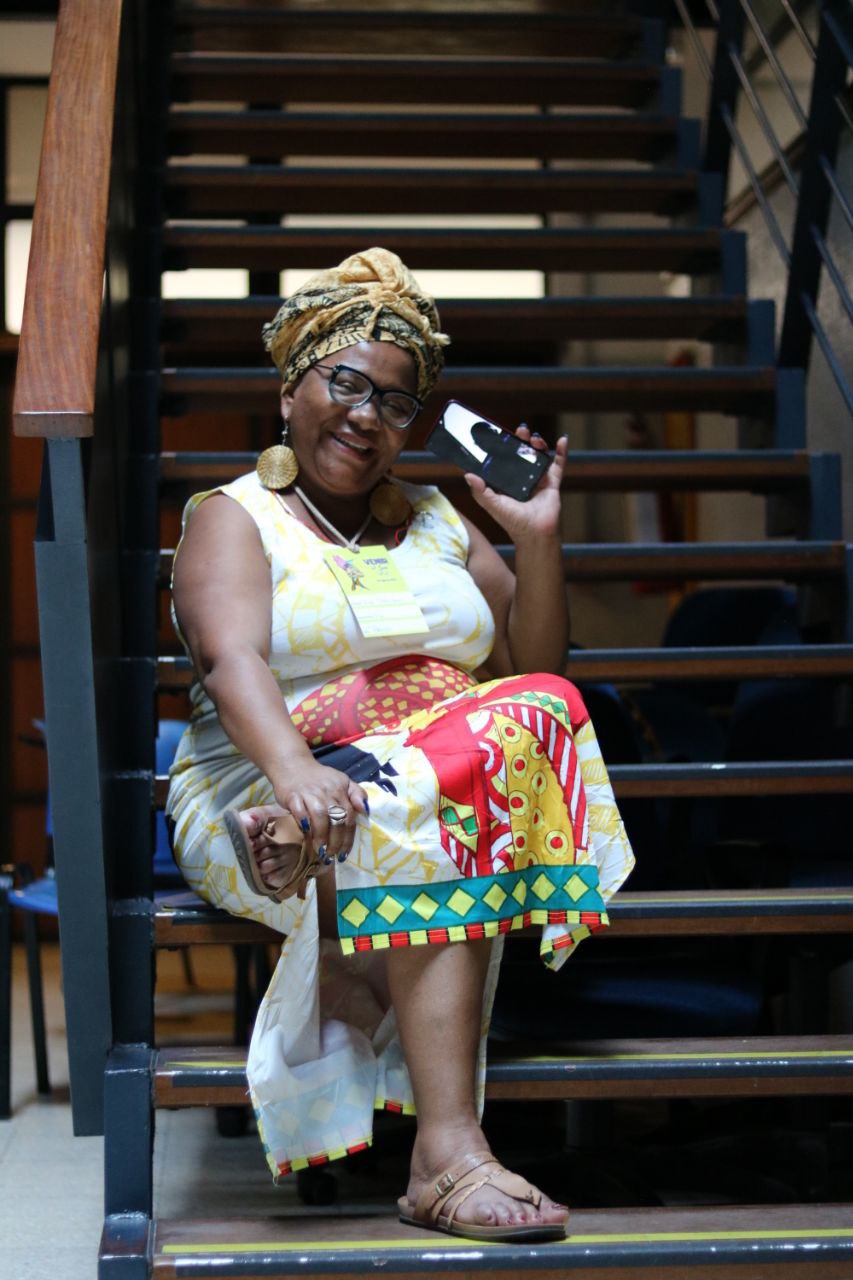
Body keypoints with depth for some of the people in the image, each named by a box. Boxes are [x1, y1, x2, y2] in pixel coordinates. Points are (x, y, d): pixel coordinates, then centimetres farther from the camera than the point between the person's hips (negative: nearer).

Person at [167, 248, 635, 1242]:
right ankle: (448, 1157, -44)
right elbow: (232, 660, -15)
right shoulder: (232, 518, 7)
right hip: (268, 786, -4)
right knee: (426, 817, -37)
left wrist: (537, 539, 7)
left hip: (464, 768, 4)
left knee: (537, 713, -29)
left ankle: (355, 966, -37)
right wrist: (296, 772, -36)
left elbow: (535, 670, 21)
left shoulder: (436, 521, 23)